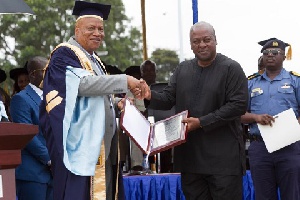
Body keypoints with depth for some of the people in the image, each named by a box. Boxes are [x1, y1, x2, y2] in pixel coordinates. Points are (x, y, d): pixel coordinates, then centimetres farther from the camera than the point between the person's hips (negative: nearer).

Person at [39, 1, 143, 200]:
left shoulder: (94, 60, 22)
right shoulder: (64, 55, -6)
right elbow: (82, 83, -21)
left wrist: (116, 103, 8)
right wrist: (124, 81, -21)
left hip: (100, 145, 9)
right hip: (79, 144, -9)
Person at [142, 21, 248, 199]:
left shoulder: (231, 68, -2)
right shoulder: (183, 69, 16)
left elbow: (239, 105, -12)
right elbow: (168, 99, 15)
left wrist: (202, 122, -16)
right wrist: (151, 96, -9)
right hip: (189, 156, 5)